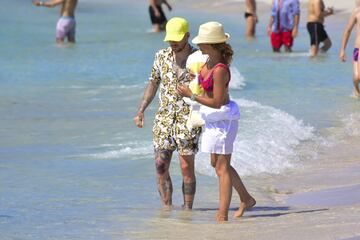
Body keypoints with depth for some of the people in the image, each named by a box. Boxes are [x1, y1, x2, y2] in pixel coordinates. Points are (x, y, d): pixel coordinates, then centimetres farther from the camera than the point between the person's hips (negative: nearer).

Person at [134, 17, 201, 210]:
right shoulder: (161, 56, 6)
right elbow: (153, 84, 16)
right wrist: (141, 111, 10)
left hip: (188, 121, -4)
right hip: (163, 119, 4)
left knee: (187, 168, -2)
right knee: (161, 167, -1)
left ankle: (187, 210, 7)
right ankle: (167, 209, 7)